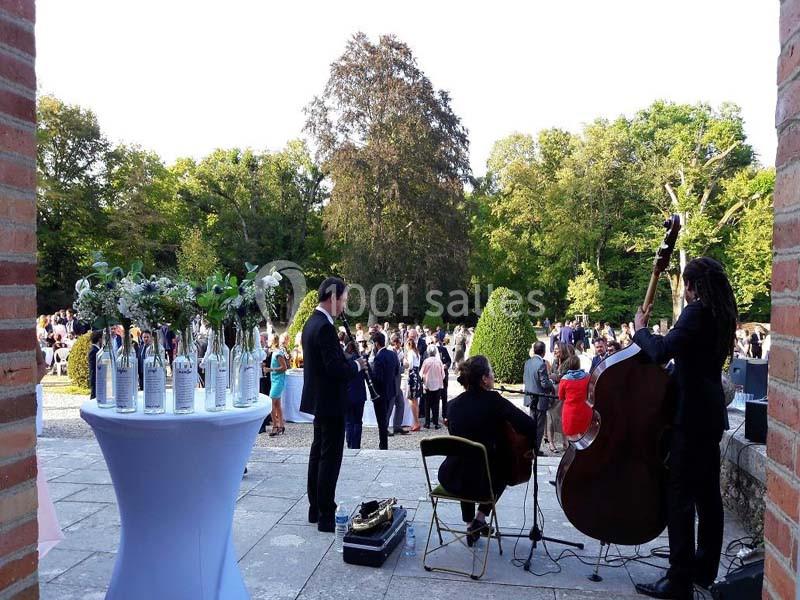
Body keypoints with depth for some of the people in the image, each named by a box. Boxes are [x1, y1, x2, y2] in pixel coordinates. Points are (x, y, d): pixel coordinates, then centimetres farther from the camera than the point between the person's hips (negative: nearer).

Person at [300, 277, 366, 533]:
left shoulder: (312, 322, 10)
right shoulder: (324, 327, -21)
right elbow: (337, 370, -26)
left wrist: (349, 360, 6)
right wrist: (356, 364, -8)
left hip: (318, 400, 11)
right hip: (329, 402, -10)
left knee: (318, 452, 17)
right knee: (330, 457, -2)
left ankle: (315, 509, 28)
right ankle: (326, 516, 6)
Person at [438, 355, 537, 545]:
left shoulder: (454, 404, 1)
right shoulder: (493, 400, -12)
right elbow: (529, 425, -18)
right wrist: (530, 448, 1)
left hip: (450, 480, 3)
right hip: (480, 482, -3)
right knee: (505, 468, 30)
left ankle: (470, 524, 36)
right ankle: (480, 517, 22)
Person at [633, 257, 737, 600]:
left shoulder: (696, 312, -15)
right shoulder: (719, 314, 12)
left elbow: (662, 351, -26)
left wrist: (640, 330, -10)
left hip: (691, 417, -10)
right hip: (710, 414, 10)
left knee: (680, 497, -4)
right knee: (707, 494, 16)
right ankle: (704, 570, 29)